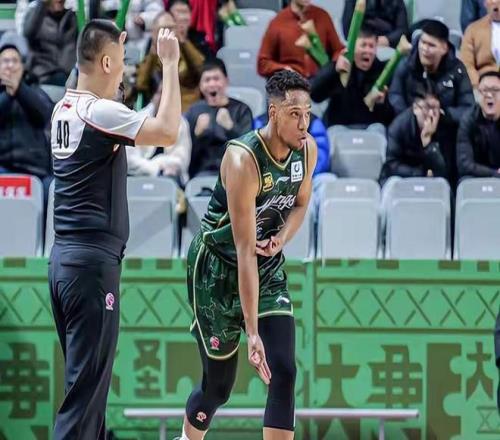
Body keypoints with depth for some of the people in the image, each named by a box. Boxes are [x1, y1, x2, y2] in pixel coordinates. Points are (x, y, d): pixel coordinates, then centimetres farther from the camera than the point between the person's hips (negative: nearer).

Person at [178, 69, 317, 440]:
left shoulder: (308, 150, -9)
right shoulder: (244, 159, -30)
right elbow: (245, 252, -32)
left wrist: (281, 239, -11)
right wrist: (253, 332, -34)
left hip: (269, 269, 5)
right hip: (218, 269, -5)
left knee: (284, 372, -11)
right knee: (218, 385, 6)